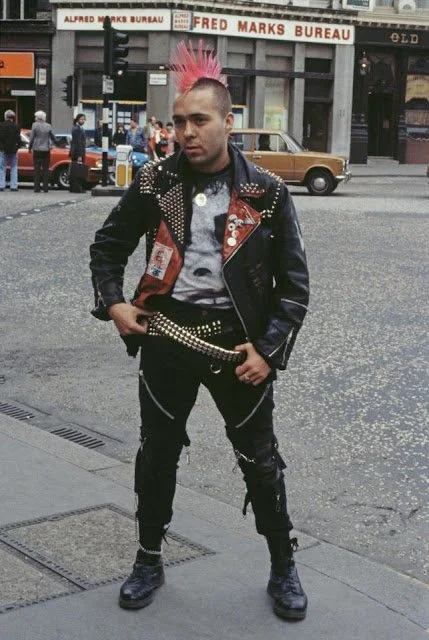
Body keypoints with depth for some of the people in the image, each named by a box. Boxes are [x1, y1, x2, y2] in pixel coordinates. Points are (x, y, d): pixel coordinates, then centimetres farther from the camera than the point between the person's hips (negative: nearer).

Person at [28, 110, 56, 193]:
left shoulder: (35, 125, -7)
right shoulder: (48, 126, 0)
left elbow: (32, 138, -6)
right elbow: (53, 137, 8)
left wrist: (30, 148, 6)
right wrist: (56, 143, 29)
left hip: (37, 150, -2)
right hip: (46, 150, 2)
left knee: (37, 169, 3)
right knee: (46, 169, 7)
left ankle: (37, 188, -1)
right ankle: (46, 188, 3)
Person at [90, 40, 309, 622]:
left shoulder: (266, 193, -7)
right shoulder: (154, 184, -2)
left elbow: (294, 282, -3)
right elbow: (108, 245, 13)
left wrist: (268, 349, -10)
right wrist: (112, 302, -2)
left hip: (237, 339, -1)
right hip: (167, 334, 2)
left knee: (260, 458, 9)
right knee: (157, 454, 12)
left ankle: (284, 568, 27)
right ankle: (149, 560, 32)